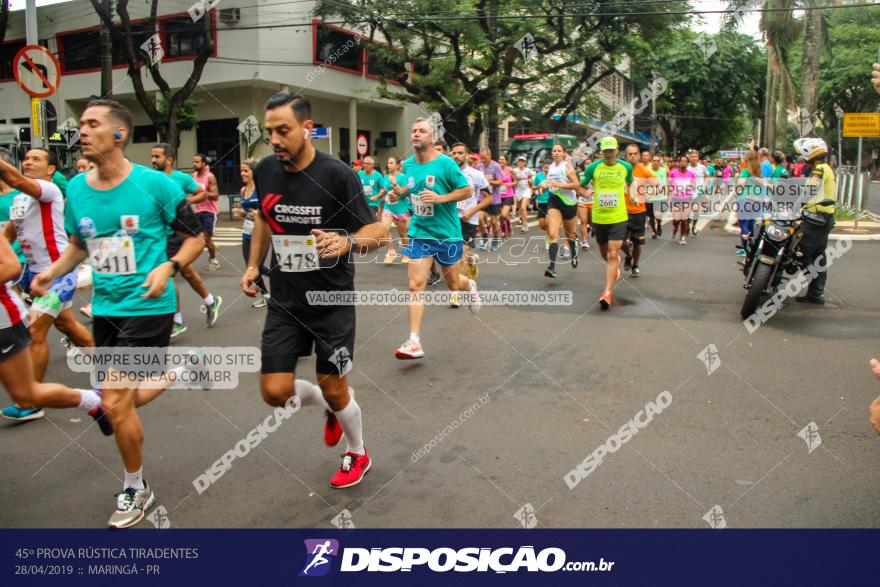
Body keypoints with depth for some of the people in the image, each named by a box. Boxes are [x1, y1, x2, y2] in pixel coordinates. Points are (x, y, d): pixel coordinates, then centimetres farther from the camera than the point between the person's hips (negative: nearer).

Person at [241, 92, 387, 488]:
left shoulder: (337, 174, -17)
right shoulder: (265, 171, -1)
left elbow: (375, 232, -15)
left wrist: (346, 242, -35)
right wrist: (253, 265, 13)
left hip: (332, 300, -4)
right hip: (284, 301, 5)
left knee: (334, 390, 5)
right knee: (274, 392, 0)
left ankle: (357, 454, 35)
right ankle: (330, 407, 34)